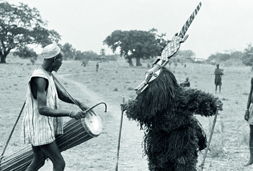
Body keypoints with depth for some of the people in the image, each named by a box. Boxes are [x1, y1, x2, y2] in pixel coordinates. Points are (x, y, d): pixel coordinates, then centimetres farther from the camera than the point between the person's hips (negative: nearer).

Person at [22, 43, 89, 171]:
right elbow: (42, 109, -29)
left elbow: (61, 95, 21)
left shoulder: (48, 75, 10)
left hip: (45, 126, 10)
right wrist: (71, 114, -30)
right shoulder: (39, 79, -22)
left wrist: (79, 103, 6)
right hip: (39, 128, -10)